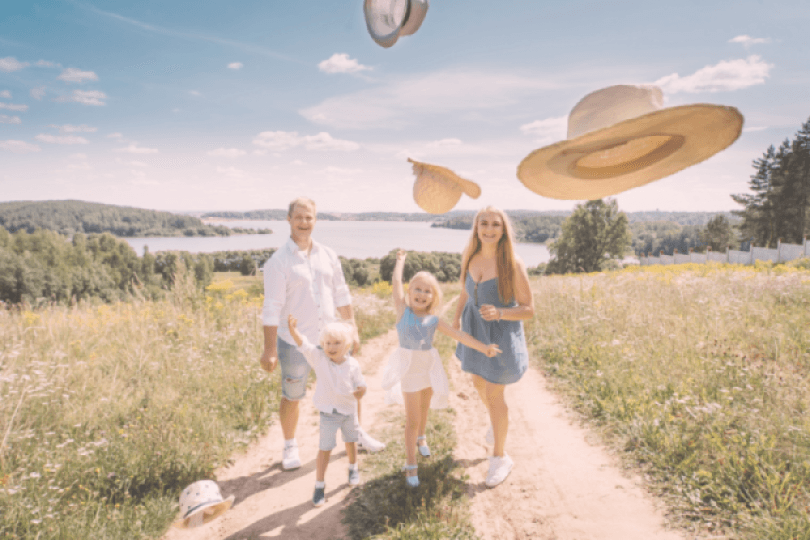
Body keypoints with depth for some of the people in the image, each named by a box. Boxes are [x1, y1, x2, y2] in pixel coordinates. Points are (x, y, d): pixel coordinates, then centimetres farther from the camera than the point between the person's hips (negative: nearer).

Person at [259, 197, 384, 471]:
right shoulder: (278, 261, -10)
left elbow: (341, 295, 10)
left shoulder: (328, 255, 4)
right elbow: (272, 308, -12)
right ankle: (290, 446, 34)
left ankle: (358, 433, 37)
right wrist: (270, 350, -13)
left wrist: (352, 329, 9)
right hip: (295, 343, -4)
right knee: (292, 397, 11)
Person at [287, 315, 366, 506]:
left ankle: (353, 468, 50)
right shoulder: (318, 358, -17)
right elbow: (302, 343, -32)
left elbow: (361, 386, -3)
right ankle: (320, 485, 13)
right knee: (325, 448, -3)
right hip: (328, 413, -2)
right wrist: (293, 330, -49)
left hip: (349, 410, 2)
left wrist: (358, 392, -27)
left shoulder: (352, 365, -13)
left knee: (351, 441, 23)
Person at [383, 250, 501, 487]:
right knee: (412, 419, -1)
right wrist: (401, 261, 6)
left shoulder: (434, 320, -4)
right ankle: (410, 463, 15)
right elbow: (397, 282, -7)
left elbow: (459, 335, -5)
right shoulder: (403, 310, -10)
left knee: (424, 409, 24)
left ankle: (421, 437, 54)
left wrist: (482, 347, -10)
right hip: (409, 370, -3)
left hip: (429, 368, 3)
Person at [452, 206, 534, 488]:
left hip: (501, 335, -5)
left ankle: (500, 457, 26)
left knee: (494, 394, 4)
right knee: (479, 383, 24)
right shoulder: (469, 258, -7)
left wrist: (499, 312, -33)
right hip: (474, 330, 6)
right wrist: (457, 318, 19)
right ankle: (495, 420, 57)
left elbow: (529, 309, -18)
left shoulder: (513, 265, -23)